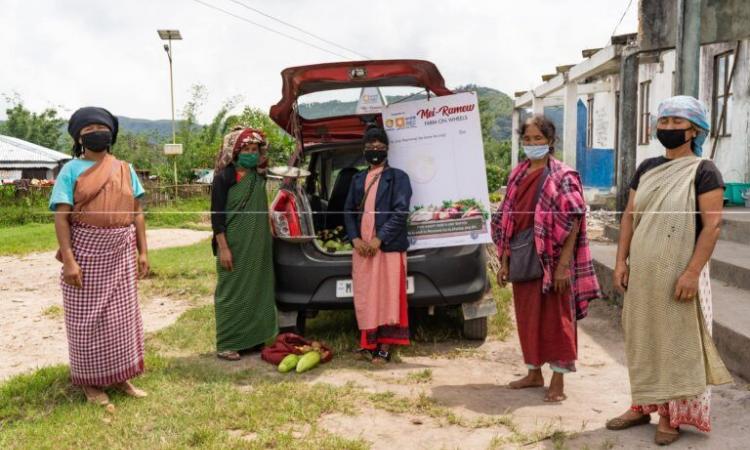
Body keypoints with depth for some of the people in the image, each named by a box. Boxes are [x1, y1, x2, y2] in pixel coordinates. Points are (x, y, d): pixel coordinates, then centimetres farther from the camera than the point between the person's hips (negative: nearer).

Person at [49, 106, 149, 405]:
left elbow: (137, 212, 10)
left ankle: (120, 376, 22)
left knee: (122, 315, 8)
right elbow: (61, 217, -8)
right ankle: (90, 381, 19)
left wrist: (143, 251, 4)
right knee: (87, 319, 4)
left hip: (121, 252, 3)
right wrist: (68, 259, -17)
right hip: (86, 250, -3)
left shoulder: (124, 169, 8)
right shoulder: (72, 169, -3)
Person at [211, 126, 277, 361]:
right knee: (232, 293, 0)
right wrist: (222, 247, -17)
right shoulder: (224, 177, -9)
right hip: (235, 247, -6)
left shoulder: (259, 177, 10)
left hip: (258, 246, 7)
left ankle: (252, 338, 22)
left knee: (256, 291, 11)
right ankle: (226, 345, 9)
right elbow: (216, 214, -12)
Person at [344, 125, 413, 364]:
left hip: (388, 247, -5)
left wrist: (379, 239, -15)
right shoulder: (358, 179, 18)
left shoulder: (398, 177, 2)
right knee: (364, 297, 7)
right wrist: (355, 239, -2)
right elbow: (348, 211, 14)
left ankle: (385, 347, 4)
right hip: (362, 248, 5)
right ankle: (369, 343, 17)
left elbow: (401, 212, -8)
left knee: (387, 297, -2)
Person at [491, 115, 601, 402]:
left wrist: (563, 265, -18)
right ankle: (534, 373, 27)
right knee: (527, 316, 13)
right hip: (522, 257, 6)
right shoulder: (517, 176, 11)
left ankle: (558, 380, 13)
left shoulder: (563, 177, -7)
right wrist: (504, 260, 8)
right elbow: (508, 221, 12)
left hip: (551, 257, -6)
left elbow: (573, 223, -12)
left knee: (554, 318, 2)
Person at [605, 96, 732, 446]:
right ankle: (643, 406, 25)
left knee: (677, 343, 3)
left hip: (678, 273, -6)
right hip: (642, 273, 6)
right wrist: (621, 261, 2)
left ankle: (672, 414, 14)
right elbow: (629, 216, 11)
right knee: (642, 340, 12)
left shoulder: (703, 171, -7)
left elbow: (712, 225, -13)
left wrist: (692, 272, -21)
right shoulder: (646, 168, 11)